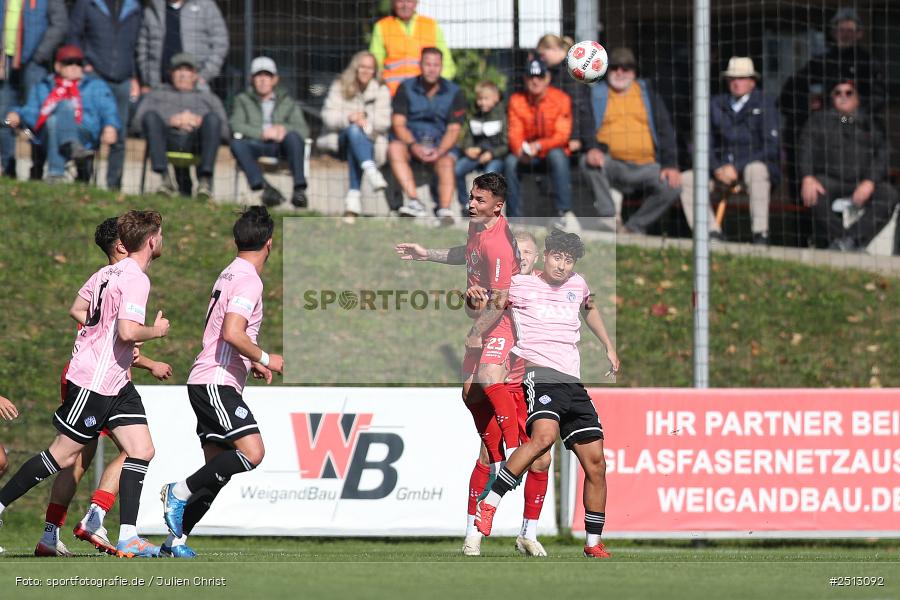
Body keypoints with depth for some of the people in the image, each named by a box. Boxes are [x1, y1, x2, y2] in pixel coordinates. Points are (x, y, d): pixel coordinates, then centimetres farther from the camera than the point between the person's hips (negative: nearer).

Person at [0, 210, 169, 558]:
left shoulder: (109, 272, 9)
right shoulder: (135, 280, -19)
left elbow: (77, 309, 21)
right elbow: (128, 332, -29)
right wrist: (156, 331, -10)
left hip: (115, 383, 9)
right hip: (94, 382, -9)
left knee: (142, 450, 0)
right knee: (64, 454, 0)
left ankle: (128, 537, -4)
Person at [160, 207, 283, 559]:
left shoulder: (229, 275, 18)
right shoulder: (248, 280, -12)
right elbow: (232, 333, -24)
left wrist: (251, 364, 25)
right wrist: (264, 358, -12)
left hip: (212, 384, 10)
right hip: (216, 382, -10)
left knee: (219, 469, 7)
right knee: (251, 451, -21)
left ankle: (176, 540, 6)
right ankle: (180, 491, -15)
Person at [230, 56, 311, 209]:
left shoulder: (287, 102, 22)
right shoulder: (243, 100, 21)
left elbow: (304, 130, 7)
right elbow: (235, 126, 0)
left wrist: (284, 129, -16)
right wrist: (262, 133, -15)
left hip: (280, 146, 0)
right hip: (254, 146, 0)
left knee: (293, 136, -33)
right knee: (237, 142, -34)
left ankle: (299, 188, -39)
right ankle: (265, 187, -49)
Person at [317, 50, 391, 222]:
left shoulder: (381, 90, 9)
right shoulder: (340, 87, 7)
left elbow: (384, 122, -1)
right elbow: (328, 117, -4)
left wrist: (367, 123, -21)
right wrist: (348, 119, -23)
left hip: (370, 141, 0)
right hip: (340, 139, 0)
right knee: (354, 130, -36)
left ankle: (353, 199, -49)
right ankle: (371, 171, -59)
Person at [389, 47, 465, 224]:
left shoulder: (453, 93, 3)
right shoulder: (406, 88, 3)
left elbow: (453, 130, -2)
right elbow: (398, 124, -4)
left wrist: (439, 151, -22)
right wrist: (413, 146, -23)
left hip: (441, 144, 0)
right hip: (410, 139, 0)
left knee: (446, 162, -32)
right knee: (394, 149, -32)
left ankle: (444, 210, -49)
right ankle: (414, 202, -44)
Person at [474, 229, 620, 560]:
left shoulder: (577, 284, 16)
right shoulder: (521, 285, 0)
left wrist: (609, 346, 37)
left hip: (573, 382, 6)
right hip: (540, 374, -6)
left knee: (595, 461, 2)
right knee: (545, 434, -35)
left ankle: (594, 543, 12)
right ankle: (488, 504, -31)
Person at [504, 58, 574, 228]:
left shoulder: (561, 99, -10)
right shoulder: (516, 100, -1)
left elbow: (562, 135, -15)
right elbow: (515, 134, -6)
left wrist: (538, 146, -32)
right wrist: (521, 151, -30)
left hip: (553, 150, -2)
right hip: (527, 156, 2)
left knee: (557, 155, -36)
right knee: (511, 161, -28)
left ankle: (564, 212, -34)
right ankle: (514, 218, -21)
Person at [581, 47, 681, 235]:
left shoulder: (647, 94, 17)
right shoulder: (596, 94, 13)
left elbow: (665, 130, 12)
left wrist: (670, 165, -3)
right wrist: (592, 149, -20)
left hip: (646, 167, 1)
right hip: (613, 165, -1)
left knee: (671, 187, -27)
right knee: (589, 162, -34)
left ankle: (634, 227, -10)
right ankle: (609, 222, -29)